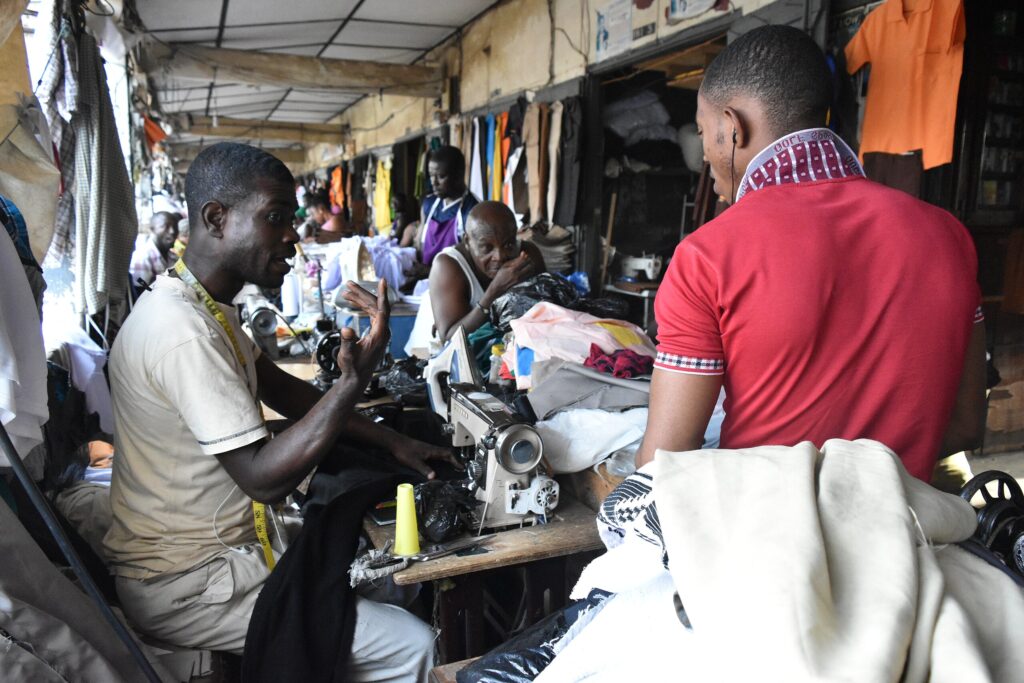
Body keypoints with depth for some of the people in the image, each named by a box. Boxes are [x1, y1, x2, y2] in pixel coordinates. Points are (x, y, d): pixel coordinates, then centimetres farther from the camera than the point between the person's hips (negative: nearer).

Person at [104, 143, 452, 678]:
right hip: (184, 586, -10)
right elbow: (264, 478, -29)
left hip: (217, 544, 10)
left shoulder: (204, 304, 5)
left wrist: (392, 442, 5)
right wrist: (355, 378, -35)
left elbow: (282, 389, 10)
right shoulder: (182, 332, -28)